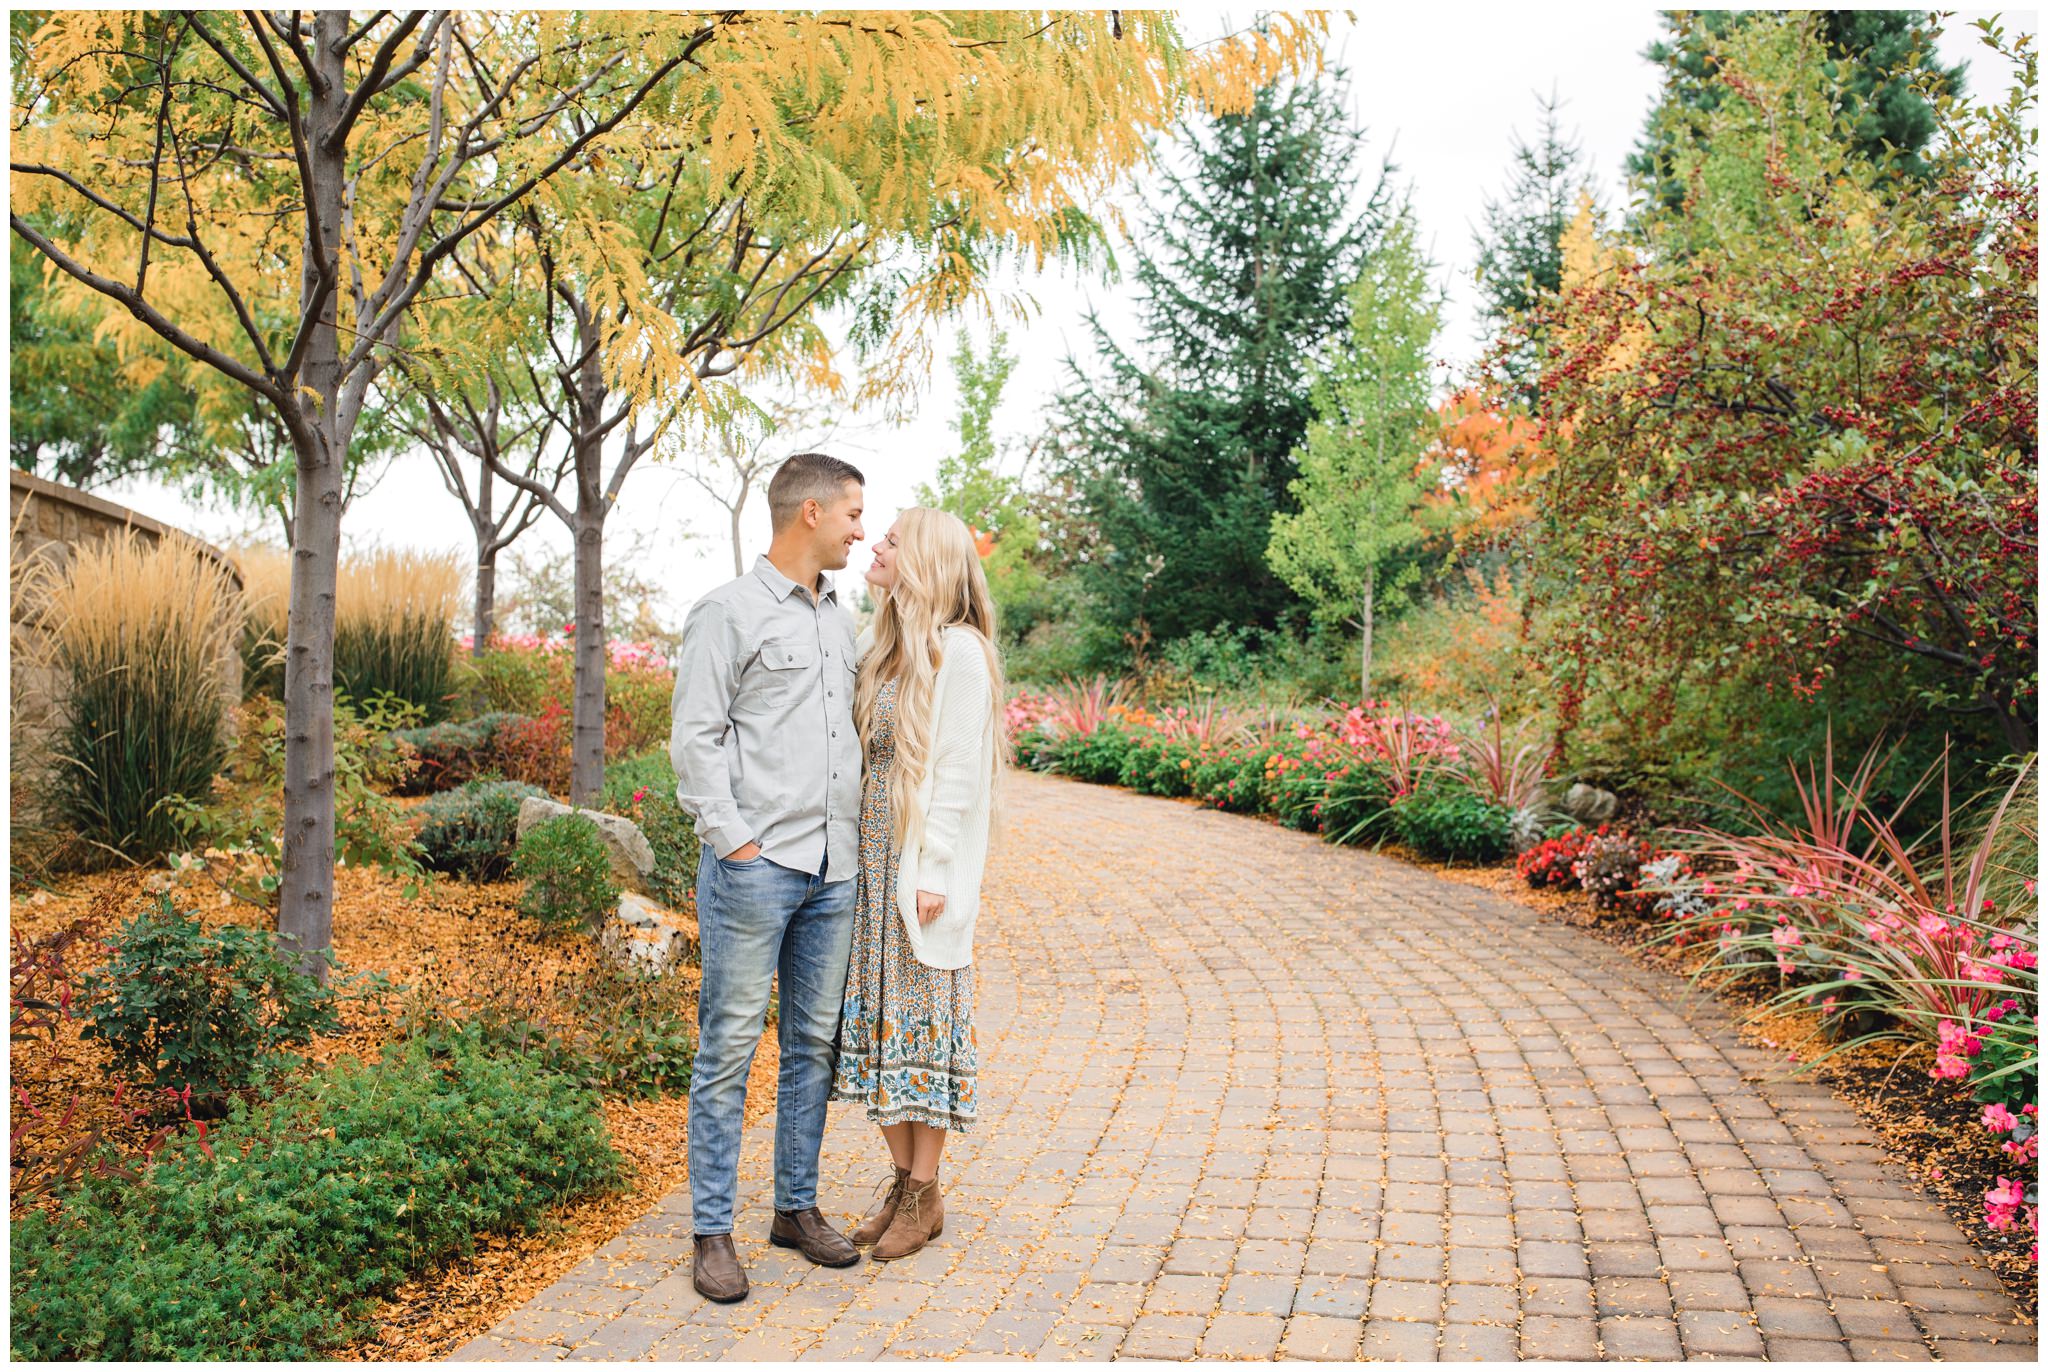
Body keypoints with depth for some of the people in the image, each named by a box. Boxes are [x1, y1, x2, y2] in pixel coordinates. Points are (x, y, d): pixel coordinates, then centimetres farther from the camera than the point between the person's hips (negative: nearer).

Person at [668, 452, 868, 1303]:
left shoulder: (840, 620, 17)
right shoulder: (729, 613, -4)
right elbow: (694, 739, -8)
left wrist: (852, 839, 14)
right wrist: (734, 841, -12)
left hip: (832, 871, 7)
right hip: (755, 869, -7)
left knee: (813, 1045, 12)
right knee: (730, 1048, -1)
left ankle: (797, 1208, 23)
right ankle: (712, 1232, 7)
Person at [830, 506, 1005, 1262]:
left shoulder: (959, 651, -11)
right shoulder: (878, 646, 12)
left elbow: (957, 772, -14)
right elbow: (857, 754, 12)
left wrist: (932, 874, -17)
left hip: (923, 862, -7)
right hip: (869, 856, 7)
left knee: (923, 1013, 1)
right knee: (877, 1012, 11)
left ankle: (925, 1194, 13)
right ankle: (900, 1177, 23)